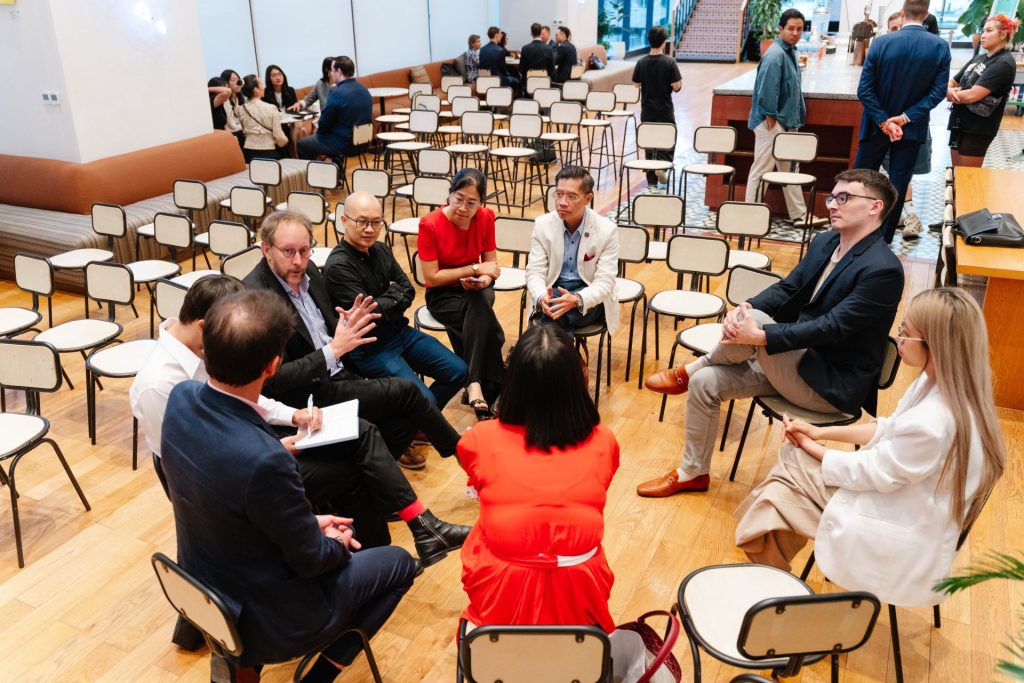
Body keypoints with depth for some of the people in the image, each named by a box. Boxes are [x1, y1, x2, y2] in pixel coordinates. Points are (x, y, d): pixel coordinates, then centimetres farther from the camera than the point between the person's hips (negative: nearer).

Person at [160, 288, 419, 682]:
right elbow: (310, 558, -22)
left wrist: (309, 522, 3)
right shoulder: (264, 459, -39)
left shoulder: (181, 398, -15)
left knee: (336, 538, 29)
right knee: (399, 563, 12)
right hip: (263, 618, -7)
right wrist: (337, 545, 0)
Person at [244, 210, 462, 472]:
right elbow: (273, 380, -22)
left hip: (338, 375, 7)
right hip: (307, 396, -7)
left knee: (403, 423, -10)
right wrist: (334, 350, -26)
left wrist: (347, 324, -6)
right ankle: (457, 448, 13)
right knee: (404, 390, -11)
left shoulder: (307, 271, 2)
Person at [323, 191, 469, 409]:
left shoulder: (381, 249, 4)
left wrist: (385, 307, -13)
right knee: (425, 399, -22)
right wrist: (394, 293, -6)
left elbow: (408, 290, 6)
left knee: (459, 371, 4)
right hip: (369, 348, -8)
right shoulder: (338, 266, -20)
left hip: (400, 331, 8)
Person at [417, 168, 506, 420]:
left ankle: (475, 386, -35)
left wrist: (484, 279, -22)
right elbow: (431, 278, -17)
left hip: (475, 289, 3)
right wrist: (475, 269, -17)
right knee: (481, 316, -32)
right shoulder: (430, 224, -18)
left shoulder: (485, 218, -7)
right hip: (443, 294, -3)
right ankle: (491, 388, -26)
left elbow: (491, 263, 2)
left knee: (479, 305, -34)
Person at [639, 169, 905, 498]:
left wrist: (758, 335, -32)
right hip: (793, 363, 8)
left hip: (830, 386, -8)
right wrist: (744, 307, -17)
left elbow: (832, 327, -26)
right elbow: (786, 289, 5)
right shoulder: (824, 242, 6)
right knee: (705, 383, -5)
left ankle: (688, 370, 0)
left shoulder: (883, 269, -20)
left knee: (752, 322, -28)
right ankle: (692, 473, 12)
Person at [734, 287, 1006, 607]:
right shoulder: (940, 383, -7)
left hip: (904, 540, -9)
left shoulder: (933, 423, -35)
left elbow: (871, 472, -21)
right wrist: (820, 432, 4)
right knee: (791, 462, 6)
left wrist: (810, 446, -4)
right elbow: (890, 428, 8)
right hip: (903, 497, 9)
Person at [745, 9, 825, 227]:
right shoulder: (775, 54, -16)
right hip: (772, 122, -10)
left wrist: (797, 117, 18)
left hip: (788, 121, 10)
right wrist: (770, 118, -20)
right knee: (762, 168, -3)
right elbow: (766, 90, -22)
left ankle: (800, 214, 20)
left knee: (790, 169, 14)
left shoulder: (791, 52, 14)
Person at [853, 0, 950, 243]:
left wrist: (883, 121, -12)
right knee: (898, 186, 9)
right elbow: (938, 91, -10)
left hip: (877, 125, -1)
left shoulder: (881, 42, -10)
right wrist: (906, 117, -10)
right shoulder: (940, 46, -6)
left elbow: (864, 90, -14)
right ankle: (884, 239, 16)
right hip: (912, 127, 1)